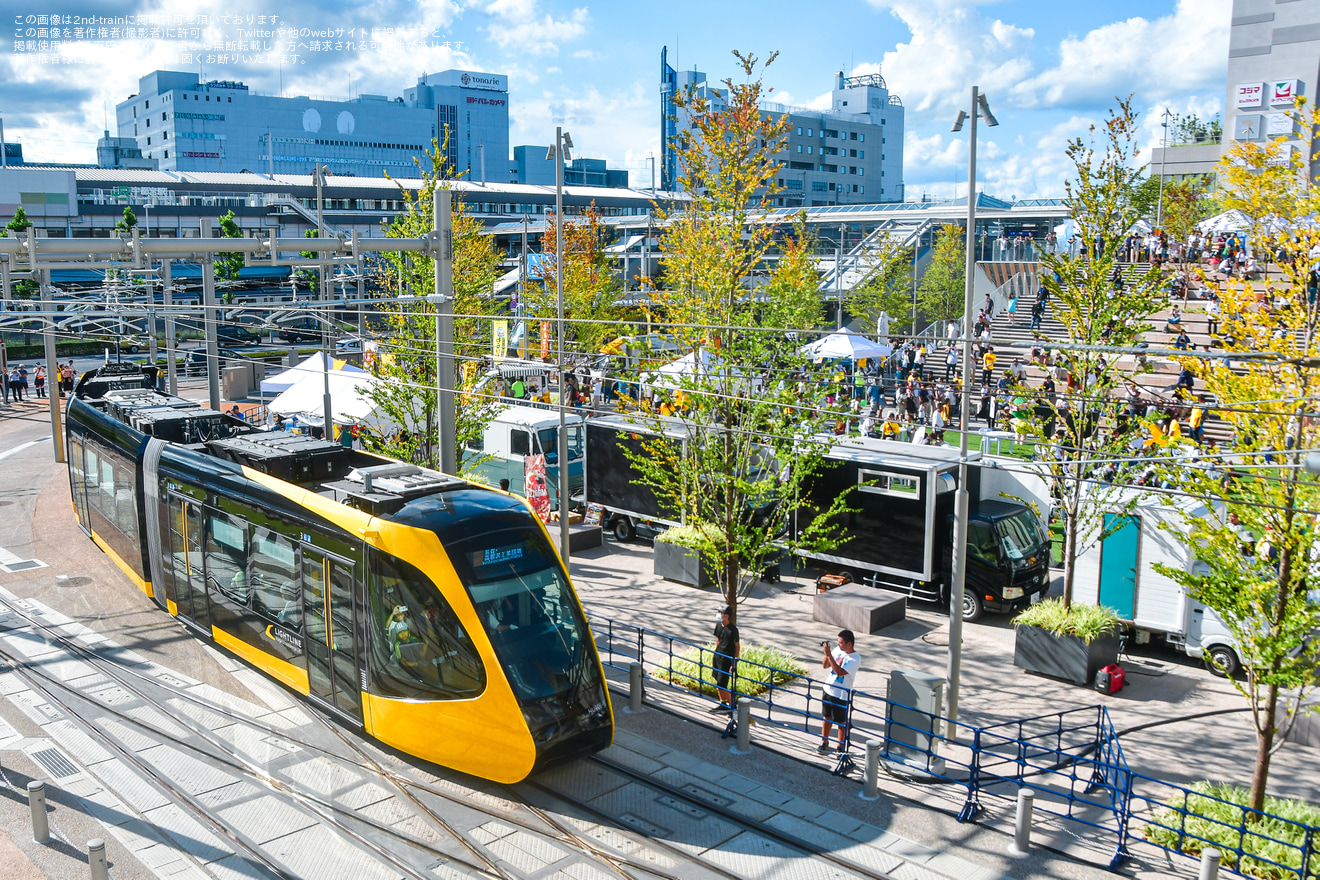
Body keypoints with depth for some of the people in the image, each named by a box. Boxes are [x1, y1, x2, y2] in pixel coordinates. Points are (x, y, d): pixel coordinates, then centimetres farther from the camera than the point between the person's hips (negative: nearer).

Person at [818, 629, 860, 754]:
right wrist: (827, 653, -14)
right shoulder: (838, 650, -1)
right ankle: (824, 742, 33)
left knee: (842, 722, 9)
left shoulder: (855, 658, -21)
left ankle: (841, 746, 26)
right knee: (827, 717, 18)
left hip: (842, 695, -6)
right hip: (829, 690, 6)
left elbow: (839, 672, -30)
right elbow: (825, 666, 4)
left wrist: (829, 654, -32)